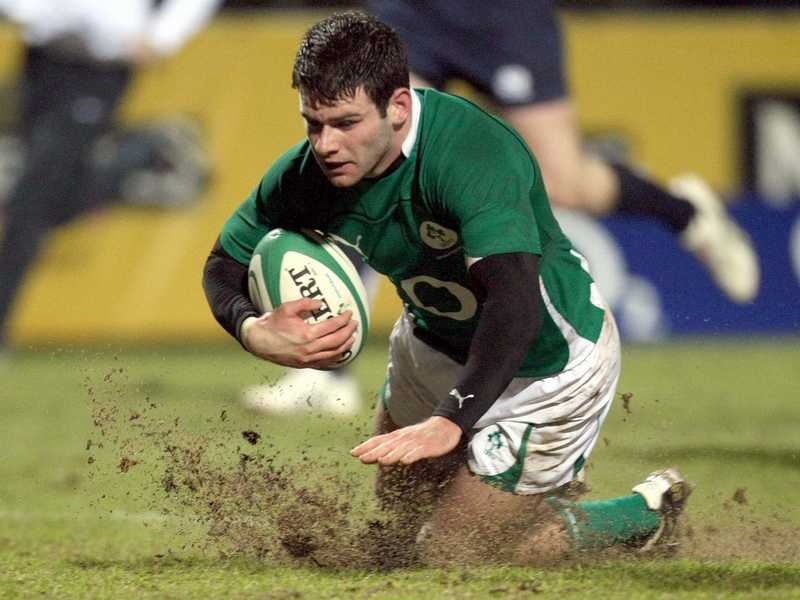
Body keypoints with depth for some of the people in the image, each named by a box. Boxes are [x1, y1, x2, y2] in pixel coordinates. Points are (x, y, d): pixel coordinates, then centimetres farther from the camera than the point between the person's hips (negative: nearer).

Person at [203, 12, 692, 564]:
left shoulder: (474, 155, -39)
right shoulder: (306, 175, -20)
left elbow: (514, 305, -50)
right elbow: (225, 266, -6)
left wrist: (449, 422, -62)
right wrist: (254, 331, -31)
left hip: (548, 366, -7)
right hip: (434, 347, 7)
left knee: (452, 552, -5)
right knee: (402, 527, 21)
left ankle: (647, 515, 14)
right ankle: (542, 480, 47)